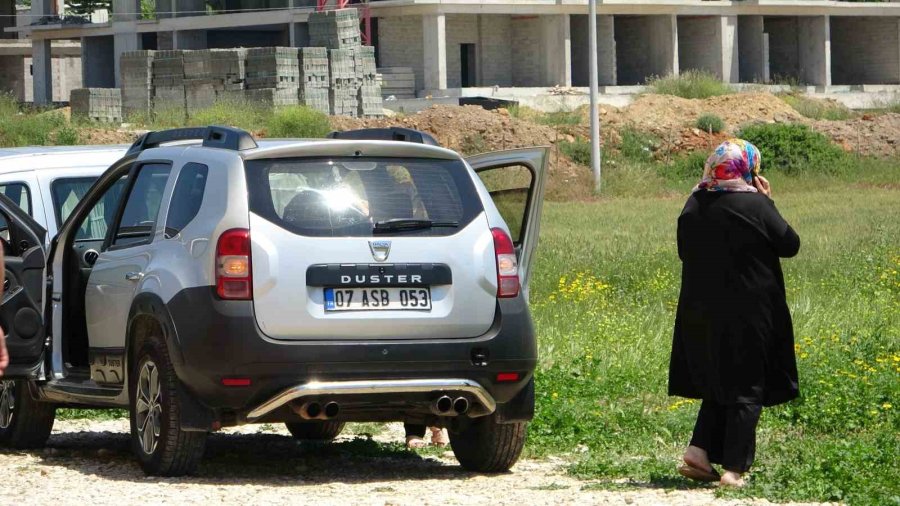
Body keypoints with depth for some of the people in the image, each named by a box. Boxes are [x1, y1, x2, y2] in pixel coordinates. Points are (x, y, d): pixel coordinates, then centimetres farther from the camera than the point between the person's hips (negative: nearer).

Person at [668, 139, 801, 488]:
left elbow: (685, 252, 13)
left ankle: (699, 451, 6)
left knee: (719, 385, 20)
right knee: (746, 390, 4)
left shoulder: (693, 206, 1)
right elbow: (790, 246, -6)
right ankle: (734, 469, 2)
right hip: (747, 315, -5)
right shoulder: (755, 206, -16)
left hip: (699, 313, 5)